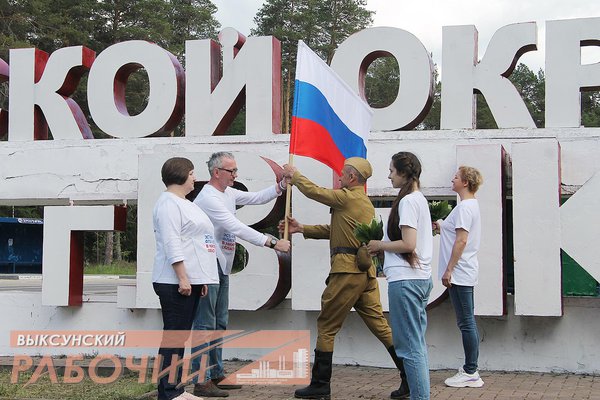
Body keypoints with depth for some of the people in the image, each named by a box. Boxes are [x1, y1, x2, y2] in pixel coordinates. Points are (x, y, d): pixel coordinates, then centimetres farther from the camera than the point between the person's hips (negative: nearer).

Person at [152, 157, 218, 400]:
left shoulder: (184, 204, 21)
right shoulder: (168, 203, -11)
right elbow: (171, 243, -19)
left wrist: (201, 279, 20)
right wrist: (182, 277, -24)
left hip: (191, 280, 10)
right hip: (176, 282, -10)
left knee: (181, 335, 12)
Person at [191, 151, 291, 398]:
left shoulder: (228, 193, 12)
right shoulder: (208, 198, -18)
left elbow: (257, 198, 17)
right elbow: (237, 228, -23)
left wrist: (281, 186, 1)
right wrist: (272, 243, -22)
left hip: (222, 267, 10)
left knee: (219, 323, 15)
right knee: (205, 324, -8)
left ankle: (216, 375, 23)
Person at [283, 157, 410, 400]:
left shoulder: (347, 197, -8)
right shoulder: (365, 203, 21)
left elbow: (313, 191, -1)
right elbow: (335, 231, 24)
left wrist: (293, 174, 17)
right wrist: (301, 229, 21)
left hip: (347, 270, -9)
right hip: (366, 271, 9)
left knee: (326, 326, 1)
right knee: (379, 324, 9)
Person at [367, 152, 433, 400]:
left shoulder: (408, 201, -13)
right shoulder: (420, 199, 16)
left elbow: (408, 244, -20)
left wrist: (379, 245, -6)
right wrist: (383, 245, 13)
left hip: (405, 279, -10)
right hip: (421, 277, 10)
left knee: (409, 347, -5)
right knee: (418, 344, 13)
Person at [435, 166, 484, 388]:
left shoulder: (464, 207, -14)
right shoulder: (471, 205, 18)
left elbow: (461, 240, -20)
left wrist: (449, 270, -19)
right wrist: (443, 228, 13)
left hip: (459, 273, -11)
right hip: (465, 274, 11)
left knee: (466, 323, -6)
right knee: (468, 322, 13)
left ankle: (470, 373, -2)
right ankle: (470, 369, 19)